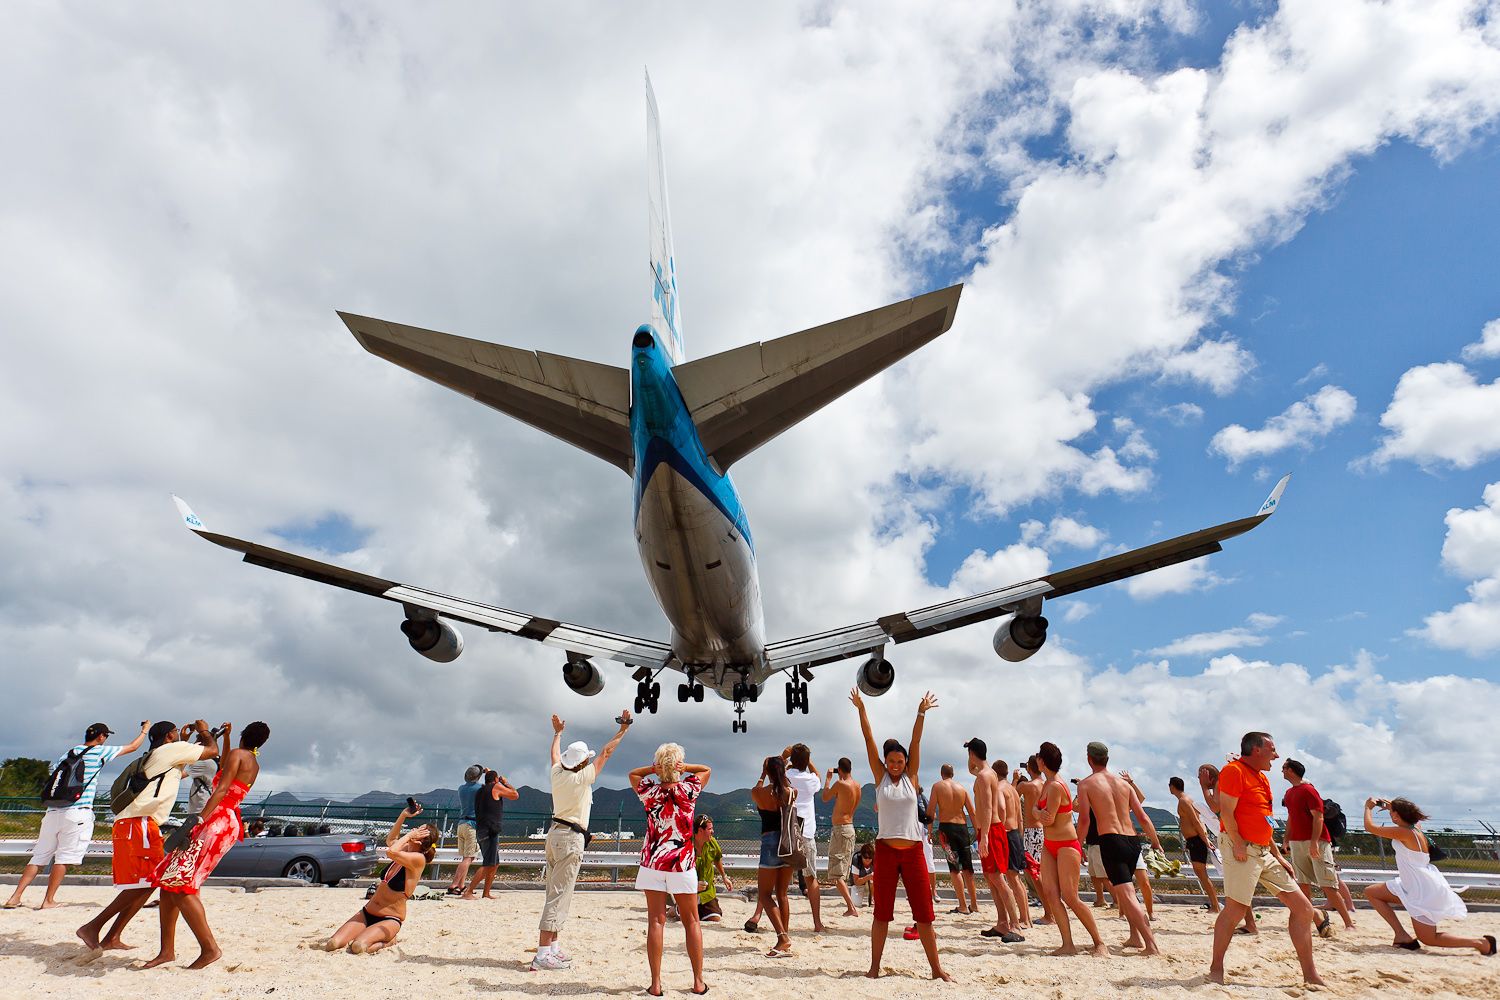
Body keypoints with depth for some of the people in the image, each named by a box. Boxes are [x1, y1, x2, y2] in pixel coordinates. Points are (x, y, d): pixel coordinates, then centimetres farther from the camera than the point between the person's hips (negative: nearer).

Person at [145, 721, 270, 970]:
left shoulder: (237, 753, -5)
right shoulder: (254, 765, 21)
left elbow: (221, 790, -17)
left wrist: (200, 818, -23)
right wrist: (226, 737, 42)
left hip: (216, 822, -10)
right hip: (227, 823, 10)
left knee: (180, 886, -14)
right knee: (168, 881, 12)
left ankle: (210, 948, -14)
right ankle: (167, 950, 14)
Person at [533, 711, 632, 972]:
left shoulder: (557, 774, 4)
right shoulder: (583, 778, -13)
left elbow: (555, 753, 25)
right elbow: (606, 752, -8)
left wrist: (558, 732, 42)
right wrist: (623, 729, 1)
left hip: (555, 833, 8)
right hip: (571, 838, -8)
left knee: (555, 893, 14)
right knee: (559, 895, -8)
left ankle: (552, 947, 22)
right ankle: (542, 955, -9)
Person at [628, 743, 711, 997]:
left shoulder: (649, 791, -5)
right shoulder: (688, 790, -8)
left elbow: (632, 773, 16)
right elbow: (706, 770, 11)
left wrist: (654, 768, 0)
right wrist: (683, 768, -1)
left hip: (652, 862, 1)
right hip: (682, 862, -1)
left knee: (656, 921, 5)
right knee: (691, 922, 10)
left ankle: (656, 983, 5)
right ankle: (698, 982, 14)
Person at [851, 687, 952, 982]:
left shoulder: (911, 777, 5)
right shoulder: (880, 777, 3)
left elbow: (916, 742, -3)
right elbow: (869, 740, -3)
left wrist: (921, 713, -11)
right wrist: (861, 709, -7)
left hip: (913, 850, 1)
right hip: (886, 850, -1)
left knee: (924, 913, 5)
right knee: (882, 913, 6)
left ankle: (936, 968, 16)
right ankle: (875, 966, 17)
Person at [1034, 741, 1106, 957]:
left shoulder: (1056, 786, -19)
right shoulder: (1046, 784, 11)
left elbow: (1049, 820, -19)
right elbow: (1036, 808, 16)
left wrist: (1041, 814, -2)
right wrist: (1041, 812, -2)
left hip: (1067, 846, -9)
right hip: (1049, 846, 9)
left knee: (1070, 897, -7)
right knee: (1050, 893, -2)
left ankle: (1099, 943, 7)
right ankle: (1067, 945, -2)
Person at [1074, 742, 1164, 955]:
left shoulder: (1086, 784, -1)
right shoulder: (1123, 782, 13)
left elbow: (1084, 820, -9)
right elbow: (1143, 817, 10)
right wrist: (1156, 842, 18)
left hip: (1111, 841, -6)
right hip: (1133, 840, 6)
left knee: (1127, 896, -6)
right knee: (1122, 888, 25)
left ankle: (1151, 945, -15)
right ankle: (1135, 937, 28)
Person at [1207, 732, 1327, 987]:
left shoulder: (1261, 777, 19)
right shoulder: (1234, 770, -11)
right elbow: (1226, 812, -18)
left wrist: (1278, 855, 19)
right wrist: (1238, 844, -21)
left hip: (1265, 853, 10)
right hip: (1244, 850, -10)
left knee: (1303, 908, 9)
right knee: (1235, 910, -9)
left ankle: (1310, 976, 19)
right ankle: (1216, 969, 2)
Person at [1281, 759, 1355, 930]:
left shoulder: (1308, 790, -10)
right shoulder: (1289, 793, 16)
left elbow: (1318, 817, -16)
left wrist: (1314, 842, -22)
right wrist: (1287, 841, 18)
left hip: (1316, 842, -7)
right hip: (1297, 843, 7)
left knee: (1328, 886, -6)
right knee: (1303, 884, 5)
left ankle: (1349, 922, 1)